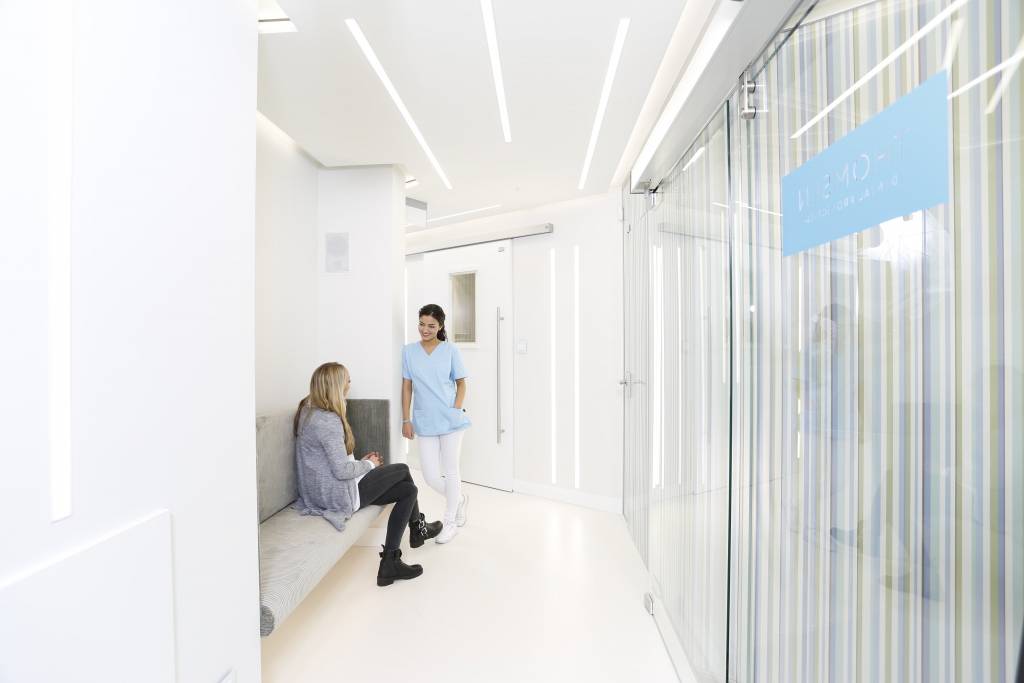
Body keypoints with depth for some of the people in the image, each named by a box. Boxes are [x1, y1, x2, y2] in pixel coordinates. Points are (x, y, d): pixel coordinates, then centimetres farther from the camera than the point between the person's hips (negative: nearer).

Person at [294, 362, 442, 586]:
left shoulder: (310, 410, 7)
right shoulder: (328, 420, -26)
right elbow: (342, 470, -26)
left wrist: (361, 461, 7)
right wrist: (369, 464, -7)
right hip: (336, 495, -9)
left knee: (408, 490, 7)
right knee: (403, 470, 3)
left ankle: (390, 562, 16)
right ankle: (418, 528, 21)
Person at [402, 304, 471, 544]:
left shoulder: (450, 350, -1)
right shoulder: (408, 351, 4)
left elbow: (461, 383, 4)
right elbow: (406, 387, 5)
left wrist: (457, 410, -9)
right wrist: (406, 420, 2)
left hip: (450, 419, -2)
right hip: (424, 422, 2)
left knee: (450, 471, 7)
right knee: (431, 476, 5)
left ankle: (450, 522, 28)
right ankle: (460, 499, 35)